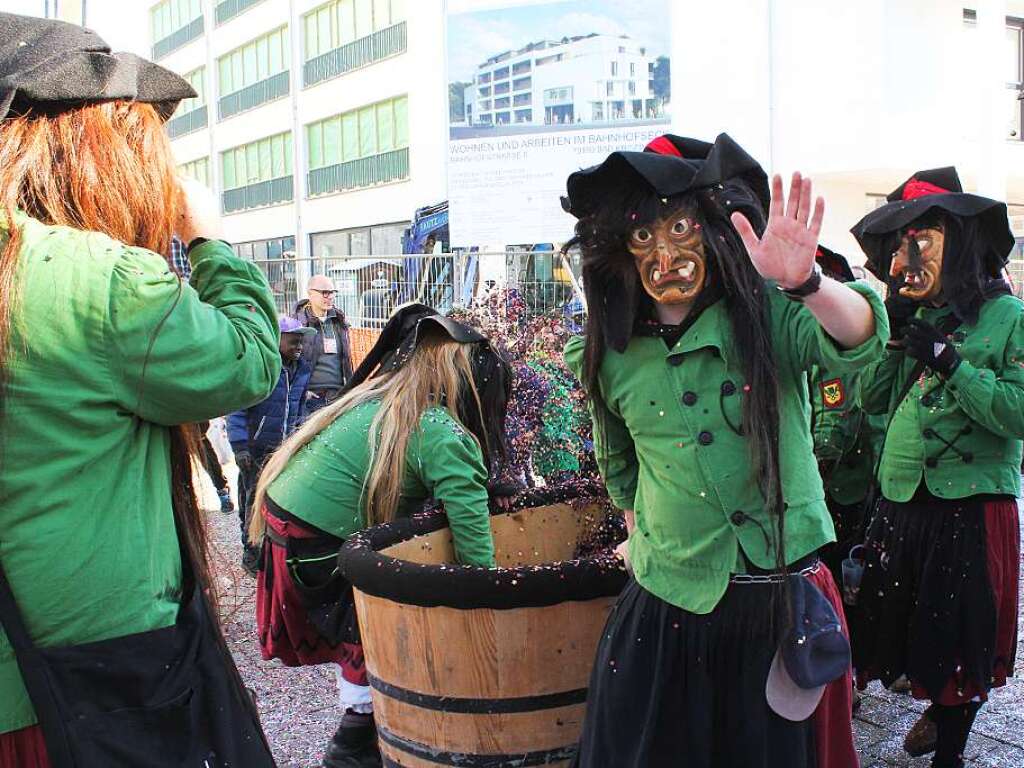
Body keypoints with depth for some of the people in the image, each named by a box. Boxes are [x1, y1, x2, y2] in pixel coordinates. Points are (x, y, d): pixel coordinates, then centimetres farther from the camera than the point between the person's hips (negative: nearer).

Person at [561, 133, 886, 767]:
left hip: (785, 602, -1)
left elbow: (860, 340, -27)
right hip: (667, 607, 2)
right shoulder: (609, 357, 2)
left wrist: (805, 282, -44)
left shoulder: (769, 315, -7)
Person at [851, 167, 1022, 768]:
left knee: (961, 632, 8)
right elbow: (874, 399, 7)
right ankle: (940, 707, 44)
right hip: (903, 500, 6)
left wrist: (948, 360, -20)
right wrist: (897, 335, -4)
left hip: (973, 506, -6)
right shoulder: (923, 316, 8)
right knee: (910, 621, 18)